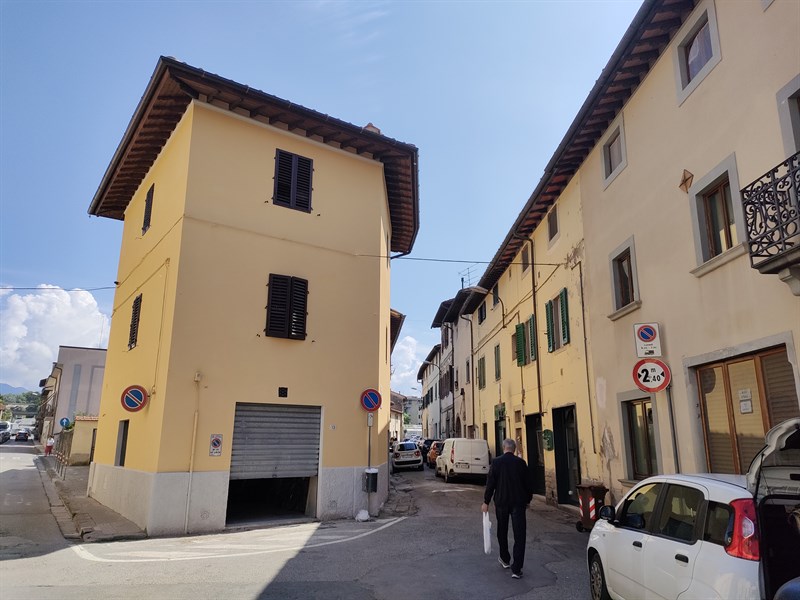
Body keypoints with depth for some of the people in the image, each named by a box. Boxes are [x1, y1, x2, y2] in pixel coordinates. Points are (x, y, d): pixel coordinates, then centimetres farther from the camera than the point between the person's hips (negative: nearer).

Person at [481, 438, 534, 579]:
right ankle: (516, 569, -3)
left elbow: (490, 483, -7)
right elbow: (529, 483, 3)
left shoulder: (496, 462, -7)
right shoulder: (521, 462, -4)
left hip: (501, 502, 0)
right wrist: (528, 500, 18)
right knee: (519, 536, 2)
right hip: (518, 503, 0)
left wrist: (486, 501, 2)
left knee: (502, 533, 20)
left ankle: (505, 560, 34)